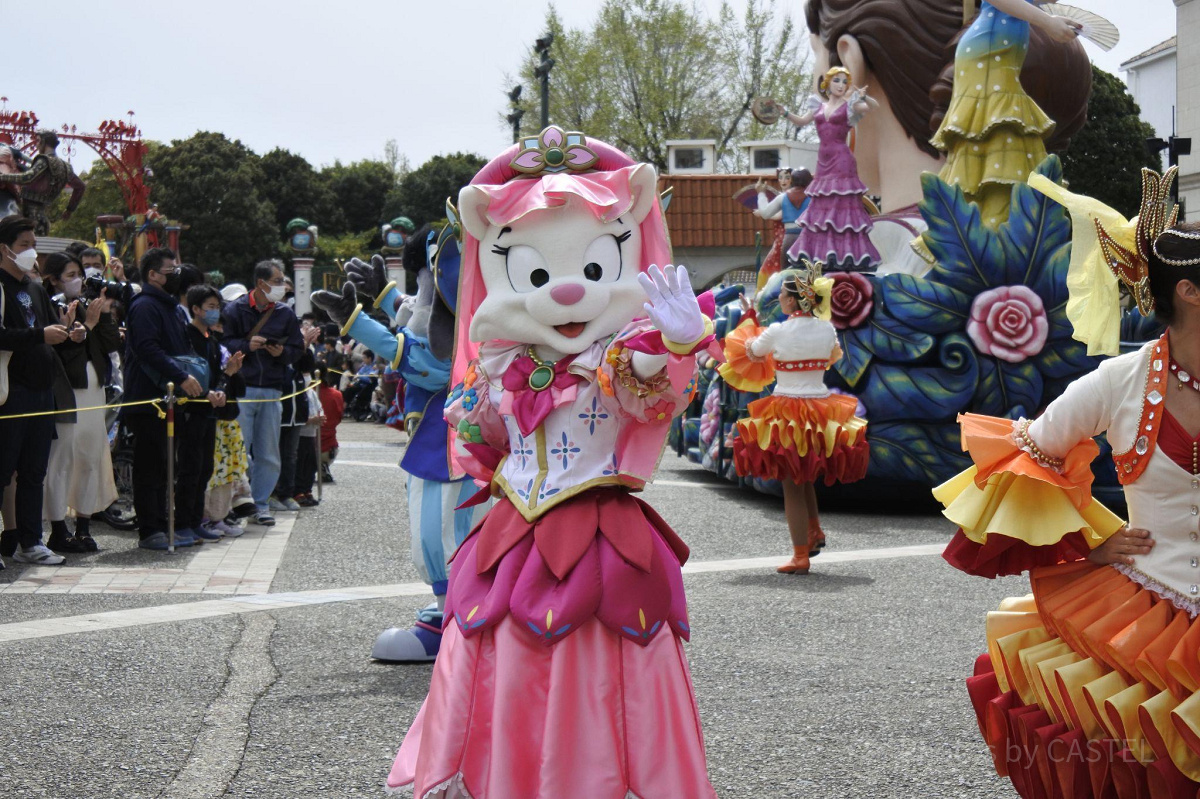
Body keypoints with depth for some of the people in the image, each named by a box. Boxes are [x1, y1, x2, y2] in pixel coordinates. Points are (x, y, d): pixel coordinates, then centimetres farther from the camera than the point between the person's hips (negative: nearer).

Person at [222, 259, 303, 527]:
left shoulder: (285, 313, 11)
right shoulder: (236, 309, 1)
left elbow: (297, 350, 13)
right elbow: (223, 344, -1)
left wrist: (282, 352, -7)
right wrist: (247, 345, -15)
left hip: (272, 391, 3)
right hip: (242, 387, -3)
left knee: (268, 454, 6)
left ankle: (261, 504, 14)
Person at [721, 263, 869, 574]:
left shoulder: (778, 332, -12)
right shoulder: (827, 330, 0)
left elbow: (749, 351, 9)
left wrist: (750, 321, 27)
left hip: (787, 410, -5)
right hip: (821, 409, 5)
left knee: (791, 484, 2)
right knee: (805, 474, 27)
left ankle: (800, 556, 4)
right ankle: (814, 530, 18)